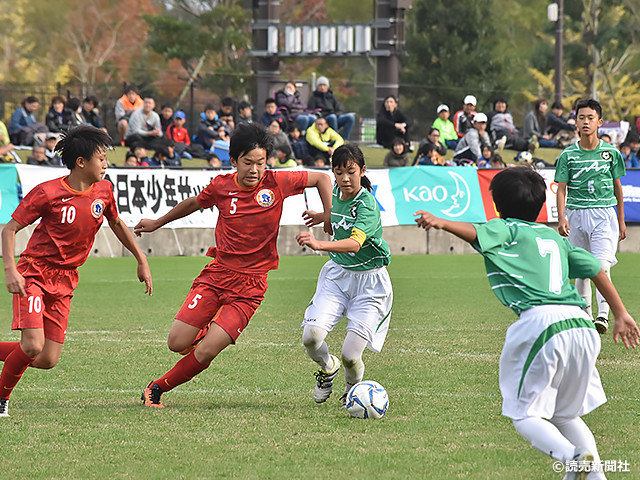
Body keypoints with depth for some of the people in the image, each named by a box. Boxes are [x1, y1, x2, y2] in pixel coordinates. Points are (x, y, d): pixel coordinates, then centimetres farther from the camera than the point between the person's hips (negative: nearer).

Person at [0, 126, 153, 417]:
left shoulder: (104, 190, 1)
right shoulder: (47, 193, -15)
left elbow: (116, 223, 21)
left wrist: (141, 260, 21)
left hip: (64, 281, 6)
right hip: (34, 275, -6)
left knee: (48, 360, -3)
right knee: (33, 346, -21)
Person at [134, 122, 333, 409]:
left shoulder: (277, 183, -6)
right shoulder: (221, 186, -1)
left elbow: (321, 178, 8)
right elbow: (193, 204, 20)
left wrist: (328, 214, -2)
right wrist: (157, 223, 32)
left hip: (250, 284, -2)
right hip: (217, 274, 2)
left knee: (206, 353, -13)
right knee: (177, 343, -7)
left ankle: (157, 388, 9)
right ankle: (207, 331, 29)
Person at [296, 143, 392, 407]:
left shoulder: (367, 205, -23)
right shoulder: (338, 192, -1)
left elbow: (355, 243, -41)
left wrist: (319, 244, -55)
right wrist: (323, 216, 32)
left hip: (369, 281, -5)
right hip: (337, 274, 5)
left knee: (351, 354, -13)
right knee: (311, 336, -17)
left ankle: (353, 388, 23)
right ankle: (327, 367, 19)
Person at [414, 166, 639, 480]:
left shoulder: (508, 229, 11)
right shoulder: (554, 237, 27)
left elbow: (477, 234, -11)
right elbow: (596, 270, 24)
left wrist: (441, 223, -25)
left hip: (540, 322, -6)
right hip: (581, 324, 6)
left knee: (525, 416, 2)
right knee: (565, 415, 23)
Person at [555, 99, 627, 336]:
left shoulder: (611, 152, 4)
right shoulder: (568, 155, 1)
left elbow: (617, 187, 13)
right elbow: (561, 189, -1)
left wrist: (621, 221, 16)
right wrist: (561, 218, -15)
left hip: (604, 215, -1)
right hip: (576, 215, 1)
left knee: (602, 265, -17)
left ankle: (604, 314, -22)